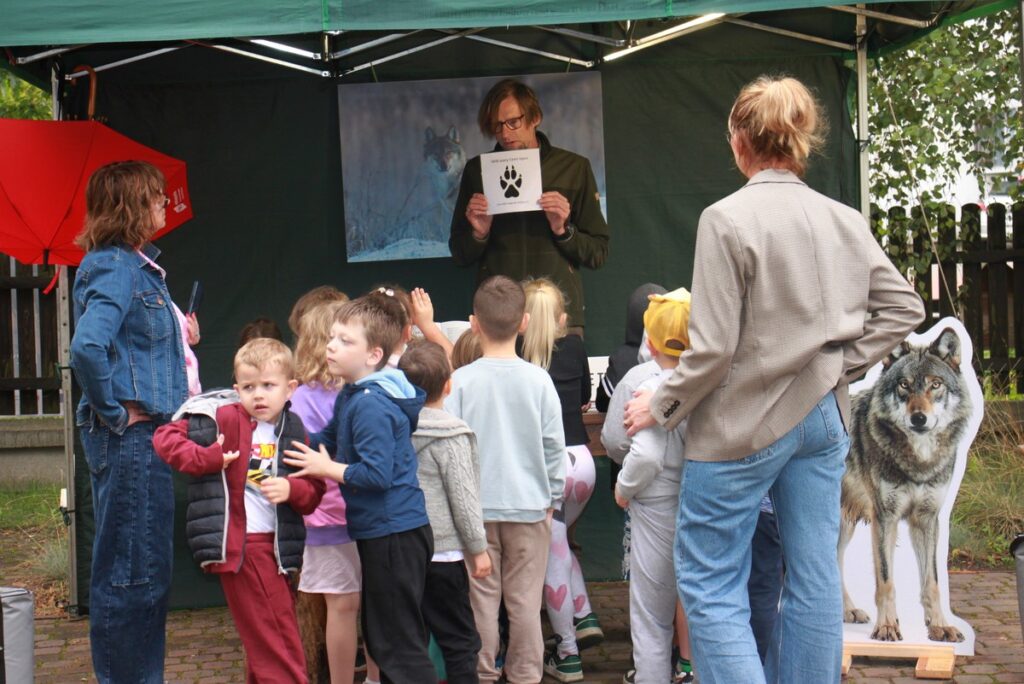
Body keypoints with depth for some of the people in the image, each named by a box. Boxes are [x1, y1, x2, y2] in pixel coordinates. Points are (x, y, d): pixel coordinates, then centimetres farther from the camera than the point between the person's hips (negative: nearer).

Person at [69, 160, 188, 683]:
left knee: (147, 571, 16)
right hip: (127, 439, -10)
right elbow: (87, 348, -30)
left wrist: (177, 337, 10)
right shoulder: (115, 267, -15)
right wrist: (115, 412, -20)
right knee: (131, 572, -3)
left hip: (145, 438, 10)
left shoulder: (138, 266, 15)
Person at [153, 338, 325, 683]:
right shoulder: (225, 420, -6)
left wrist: (291, 490, -15)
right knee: (277, 642, -4)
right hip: (240, 545, -6)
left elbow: (314, 492, 7)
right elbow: (165, 438, -7)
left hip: (277, 546, 6)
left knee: (263, 643, 18)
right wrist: (208, 459, -18)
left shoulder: (294, 433, 8)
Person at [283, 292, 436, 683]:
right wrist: (301, 449, 8)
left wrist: (326, 468, -16)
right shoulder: (351, 396, 10)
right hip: (381, 532, 11)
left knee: (399, 645, -2)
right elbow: (329, 438, 23)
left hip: (394, 534, -11)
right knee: (381, 637, 22)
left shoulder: (372, 405, -22)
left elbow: (376, 473, -28)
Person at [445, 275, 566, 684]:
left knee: (481, 597, 8)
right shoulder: (538, 380, -5)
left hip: (477, 507, -1)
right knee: (525, 598, 7)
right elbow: (554, 447, 0)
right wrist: (552, 499, 12)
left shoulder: (461, 381, -8)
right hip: (528, 504, 1)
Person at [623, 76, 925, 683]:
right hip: (824, 417, 6)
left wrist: (661, 408, -3)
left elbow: (714, 348, -16)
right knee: (814, 581, 12)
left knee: (711, 587, 3)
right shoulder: (846, 222, 4)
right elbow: (904, 307, 8)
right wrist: (841, 366, 10)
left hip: (743, 425, -6)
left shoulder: (728, 218, -14)